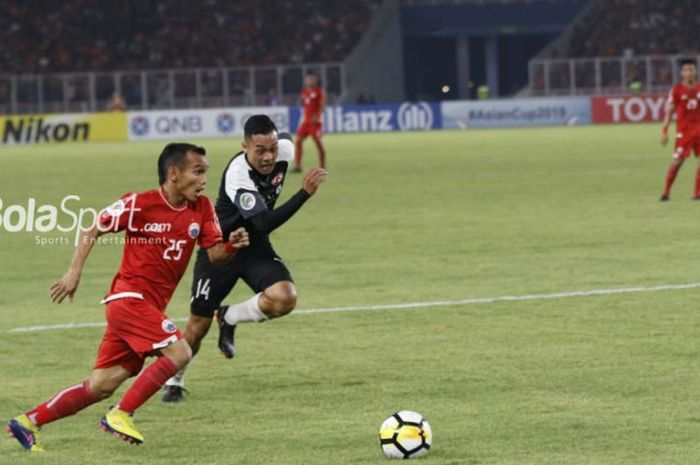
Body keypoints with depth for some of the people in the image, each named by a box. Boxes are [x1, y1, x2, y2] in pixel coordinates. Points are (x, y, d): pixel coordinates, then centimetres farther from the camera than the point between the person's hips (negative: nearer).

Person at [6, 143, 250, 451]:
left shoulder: (201, 209, 5)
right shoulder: (139, 205, -10)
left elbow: (215, 255, 4)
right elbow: (92, 232, 0)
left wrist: (232, 246, -18)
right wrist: (74, 272, -6)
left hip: (150, 307, 7)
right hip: (129, 296, -7)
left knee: (101, 386, 6)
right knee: (178, 352, -21)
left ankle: (28, 422, 14)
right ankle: (120, 415, -13)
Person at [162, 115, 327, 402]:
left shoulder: (284, 150, -15)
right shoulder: (237, 175, -33)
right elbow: (264, 223, -40)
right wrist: (305, 193, -45)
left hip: (256, 248, 5)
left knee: (284, 298, -23)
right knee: (199, 323, 3)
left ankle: (230, 319, 5)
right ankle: (174, 381, 30)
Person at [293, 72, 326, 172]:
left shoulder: (319, 91, -5)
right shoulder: (304, 92, 13)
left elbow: (322, 106, -12)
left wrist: (316, 116, -26)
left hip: (315, 121, -6)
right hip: (305, 120, 6)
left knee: (318, 142, -7)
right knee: (299, 141, -2)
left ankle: (322, 167, 0)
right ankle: (297, 166, 2)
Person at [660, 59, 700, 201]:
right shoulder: (677, 90, -3)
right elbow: (669, 111, -1)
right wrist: (664, 131, -6)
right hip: (683, 129, -4)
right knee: (678, 160, -8)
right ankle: (666, 192, 1)